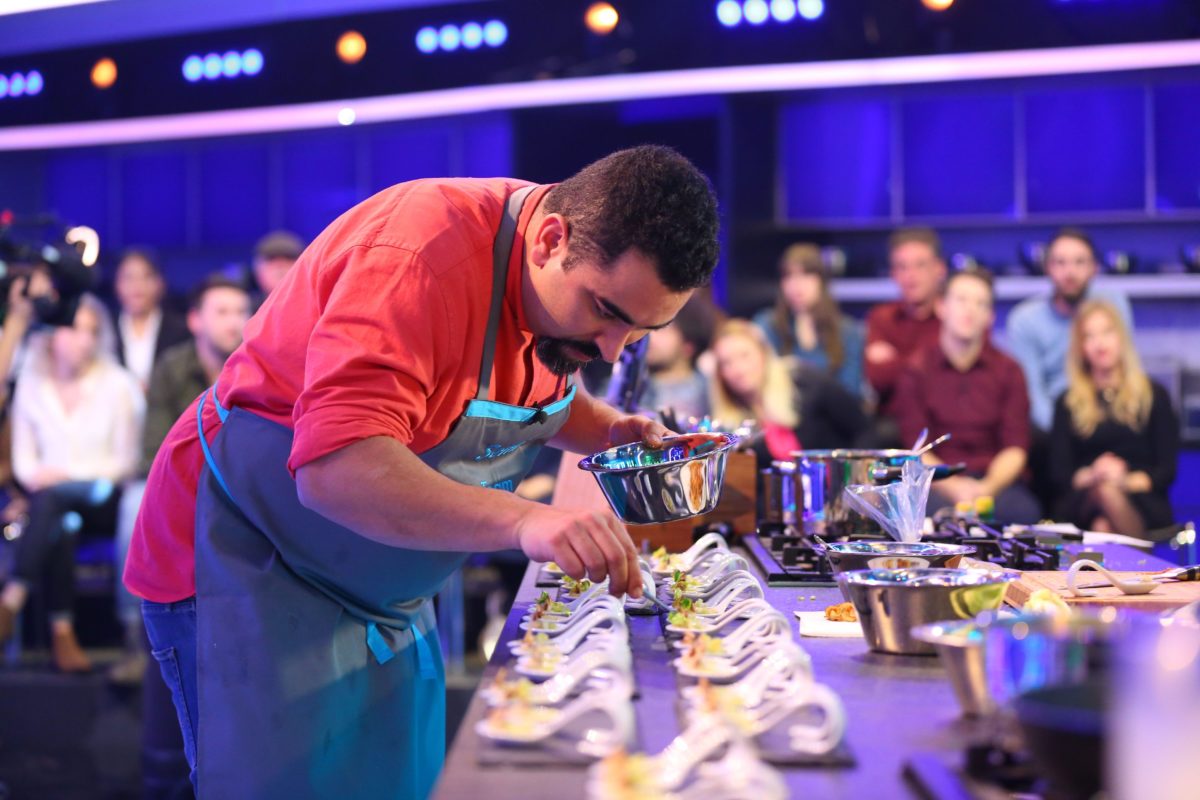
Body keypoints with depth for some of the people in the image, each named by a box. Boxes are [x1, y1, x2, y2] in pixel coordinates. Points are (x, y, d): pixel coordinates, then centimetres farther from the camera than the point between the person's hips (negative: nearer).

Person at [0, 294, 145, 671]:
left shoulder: (117, 384, 1)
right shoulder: (32, 383, 9)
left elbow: (125, 461, -1)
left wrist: (66, 474, -13)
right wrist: (36, 476, -14)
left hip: (103, 497, -2)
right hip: (52, 495, 2)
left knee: (52, 498, -35)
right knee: (61, 525, -34)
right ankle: (61, 632, -34)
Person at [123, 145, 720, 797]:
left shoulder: (575, 279, -4)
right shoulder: (425, 254, -31)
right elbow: (335, 468, -42)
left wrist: (610, 429, -3)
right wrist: (522, 520, -52)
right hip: (248, 564, -8)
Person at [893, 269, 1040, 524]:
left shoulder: (1008, 371, 12)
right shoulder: (916, 371, 6)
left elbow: (1015, 448, 4)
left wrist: (988, 487, -16)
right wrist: (954, 487, -18)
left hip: (995, 478, 2)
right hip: (937, 482, -2)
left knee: (1023, 512, -32)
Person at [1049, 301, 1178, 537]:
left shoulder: (1154, 396, 14)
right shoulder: (1067, 403, 17)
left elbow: (1167, 470, 6)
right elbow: (1060, 473, 8)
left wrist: (1127, 481, -14)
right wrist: (1091, 476, -14)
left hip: (1143, 505, 0)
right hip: (1082, 505, 1)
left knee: (1108, 492, -37)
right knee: (1103, 491, -37)